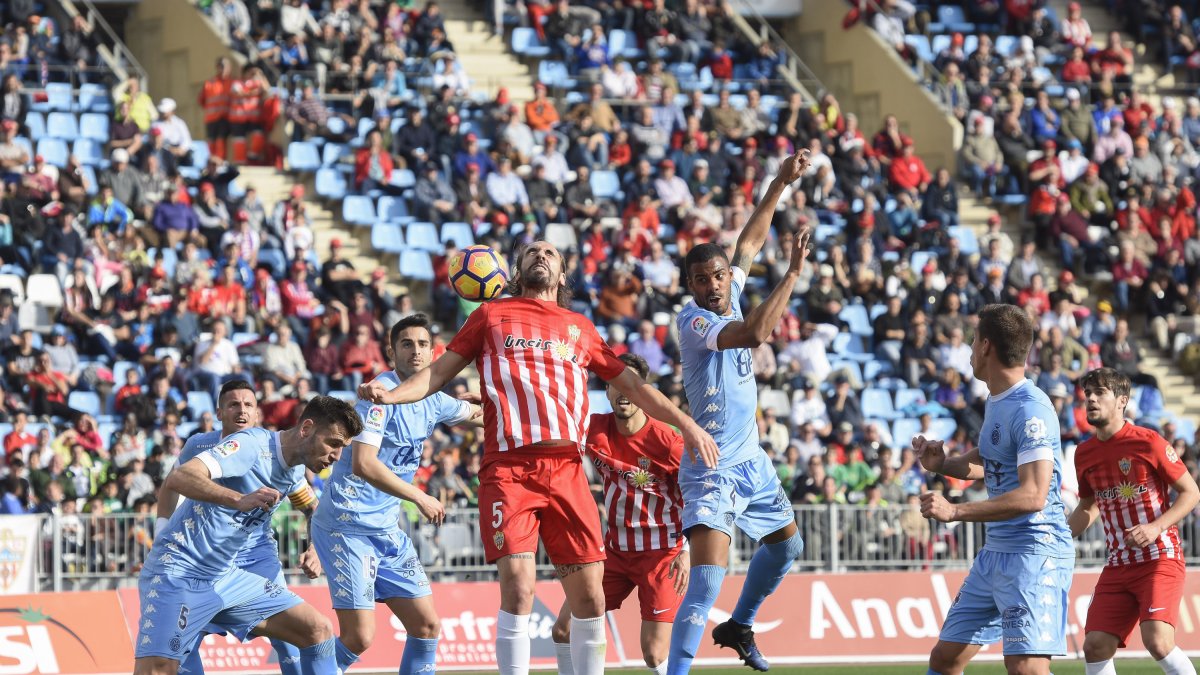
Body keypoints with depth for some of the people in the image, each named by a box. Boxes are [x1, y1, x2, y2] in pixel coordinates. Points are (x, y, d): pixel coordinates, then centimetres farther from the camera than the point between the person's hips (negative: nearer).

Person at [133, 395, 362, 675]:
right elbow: (179, 478, -34)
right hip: (179, 573, -9)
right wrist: (240, 500, -47)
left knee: (319, 630, 2)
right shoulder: (254, 445, -19)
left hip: (226, 576, 9)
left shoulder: (296, 470, 8)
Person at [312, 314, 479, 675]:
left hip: (388, 530, 8)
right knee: (359, 638, -14)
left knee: (426, 625, 4)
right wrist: (421, 498, -22)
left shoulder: (432, 401, 9)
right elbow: (363, 463, -26)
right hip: (348, 525, -8)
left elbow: (472, 410, 33)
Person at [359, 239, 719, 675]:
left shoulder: (580, 328, 23)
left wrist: (685, 423, 20)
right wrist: (391, 394, -3)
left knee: (589, 593, -3)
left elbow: (631, 384, 27)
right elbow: (439, 372, 14)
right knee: (518, 584, -17)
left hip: (566, 467, 3)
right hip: (508, 468, -3)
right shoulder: (492, 316, 17)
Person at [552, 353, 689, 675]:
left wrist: (687, 551, -16)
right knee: (563, 630, 0)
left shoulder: (667, 442, -15)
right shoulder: (596, 428, -4)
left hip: (661, 552, -5)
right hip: (616, 549, 5)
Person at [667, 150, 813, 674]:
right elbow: (754, 333, -37)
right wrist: (793, 273, -32)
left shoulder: (729, 297, 2)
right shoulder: (693, 321, -20)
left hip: (752, 462, 9)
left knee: (786, 545, 28)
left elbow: (749, 242, 17)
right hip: (713, 469, -9)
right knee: (707, 581, -22)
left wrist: (781, 183, 15)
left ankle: (740, 626, 47)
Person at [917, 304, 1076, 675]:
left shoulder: (1030, 410, -18)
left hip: (1034, 552, -10)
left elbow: (1033, 496, -26)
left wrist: (955, 511, -27)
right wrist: (942, 463, 9)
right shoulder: (996, 401, 13)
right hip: (995, 552, 10)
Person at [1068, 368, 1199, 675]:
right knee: (1095, 647, -6)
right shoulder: (1084, 453, 9)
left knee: (1157, 641, -23)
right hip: (1118, 566, 6)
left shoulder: (1148, 442, -9)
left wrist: (1156, 527, -18)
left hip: (1160, 559, -6)